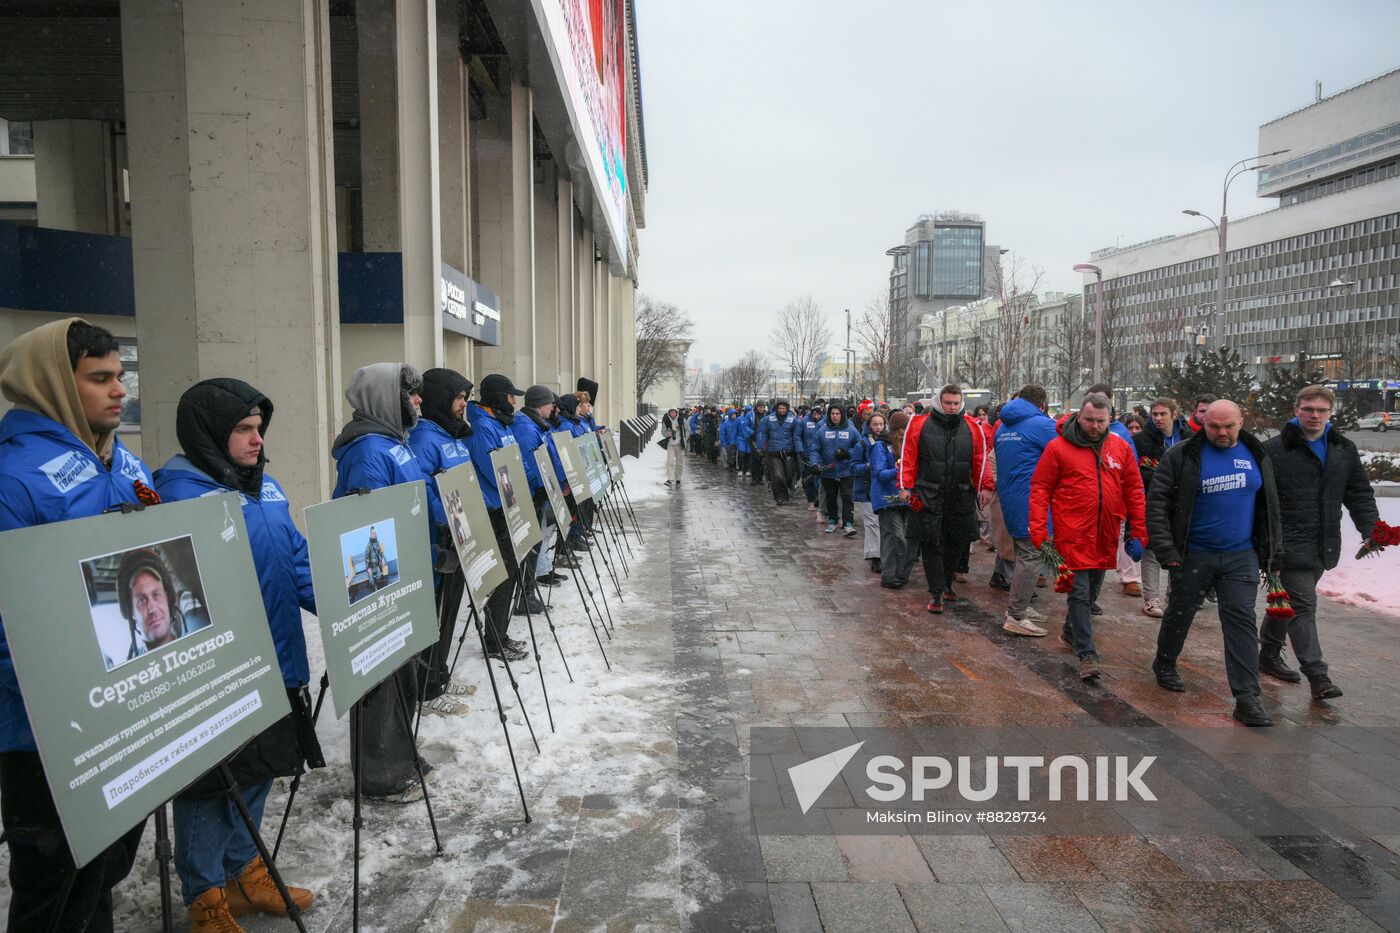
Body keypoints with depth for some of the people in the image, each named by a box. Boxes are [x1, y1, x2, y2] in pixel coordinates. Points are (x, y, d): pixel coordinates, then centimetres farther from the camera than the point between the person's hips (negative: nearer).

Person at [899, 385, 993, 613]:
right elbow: (909, 457, -1)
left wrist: (983, 487, 0)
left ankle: (946, 584, 33)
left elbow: (980, 460, 8)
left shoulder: (972, 428, 6)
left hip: (961, 498, 3)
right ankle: (936, 593, 7)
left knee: (957, 542, 12)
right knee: (931, 544, -2)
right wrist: (905, 486, -5)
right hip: (928, 497, -3)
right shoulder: (920, 424, -1)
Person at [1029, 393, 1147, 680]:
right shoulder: (1058, 447, -7)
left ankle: (1071, 631, 41)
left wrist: (1138, 533, 4)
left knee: (1091, 591, 19)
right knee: (1080, 593, -4)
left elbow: (1134, 491, 8)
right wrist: (1039, 532, -13)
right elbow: (1040, 489, -6)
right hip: (1073, 535, -5)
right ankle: (1087, 654, 3)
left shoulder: (1121, 448, 4)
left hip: (1105, 538, 5)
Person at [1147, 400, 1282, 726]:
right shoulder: (1182, 457, -6)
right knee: (1180, 613, 12)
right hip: (1194, 554, -2)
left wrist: (1272, 551, 13)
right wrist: (1166, 549, -14)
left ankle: (1247, 699, -2)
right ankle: (1164, 665, 36)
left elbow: (1270, 507, 15)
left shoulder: (1257, 456, 7)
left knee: (1242, 621, -3)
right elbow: (1157, 503, -8)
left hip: (1241, 556, 2)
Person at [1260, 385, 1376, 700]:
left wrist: (1372, 530, 1)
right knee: (1303, 605, -7)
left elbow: (1359, 494, 13)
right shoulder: (1275, 449, -7)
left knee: (1289, 602, 17)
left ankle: (1269, 654, 32)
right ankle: (1317, 675, -4)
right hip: (1290, 544, -6)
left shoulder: (1344, 449, 10)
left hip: (1324, 546, 6)